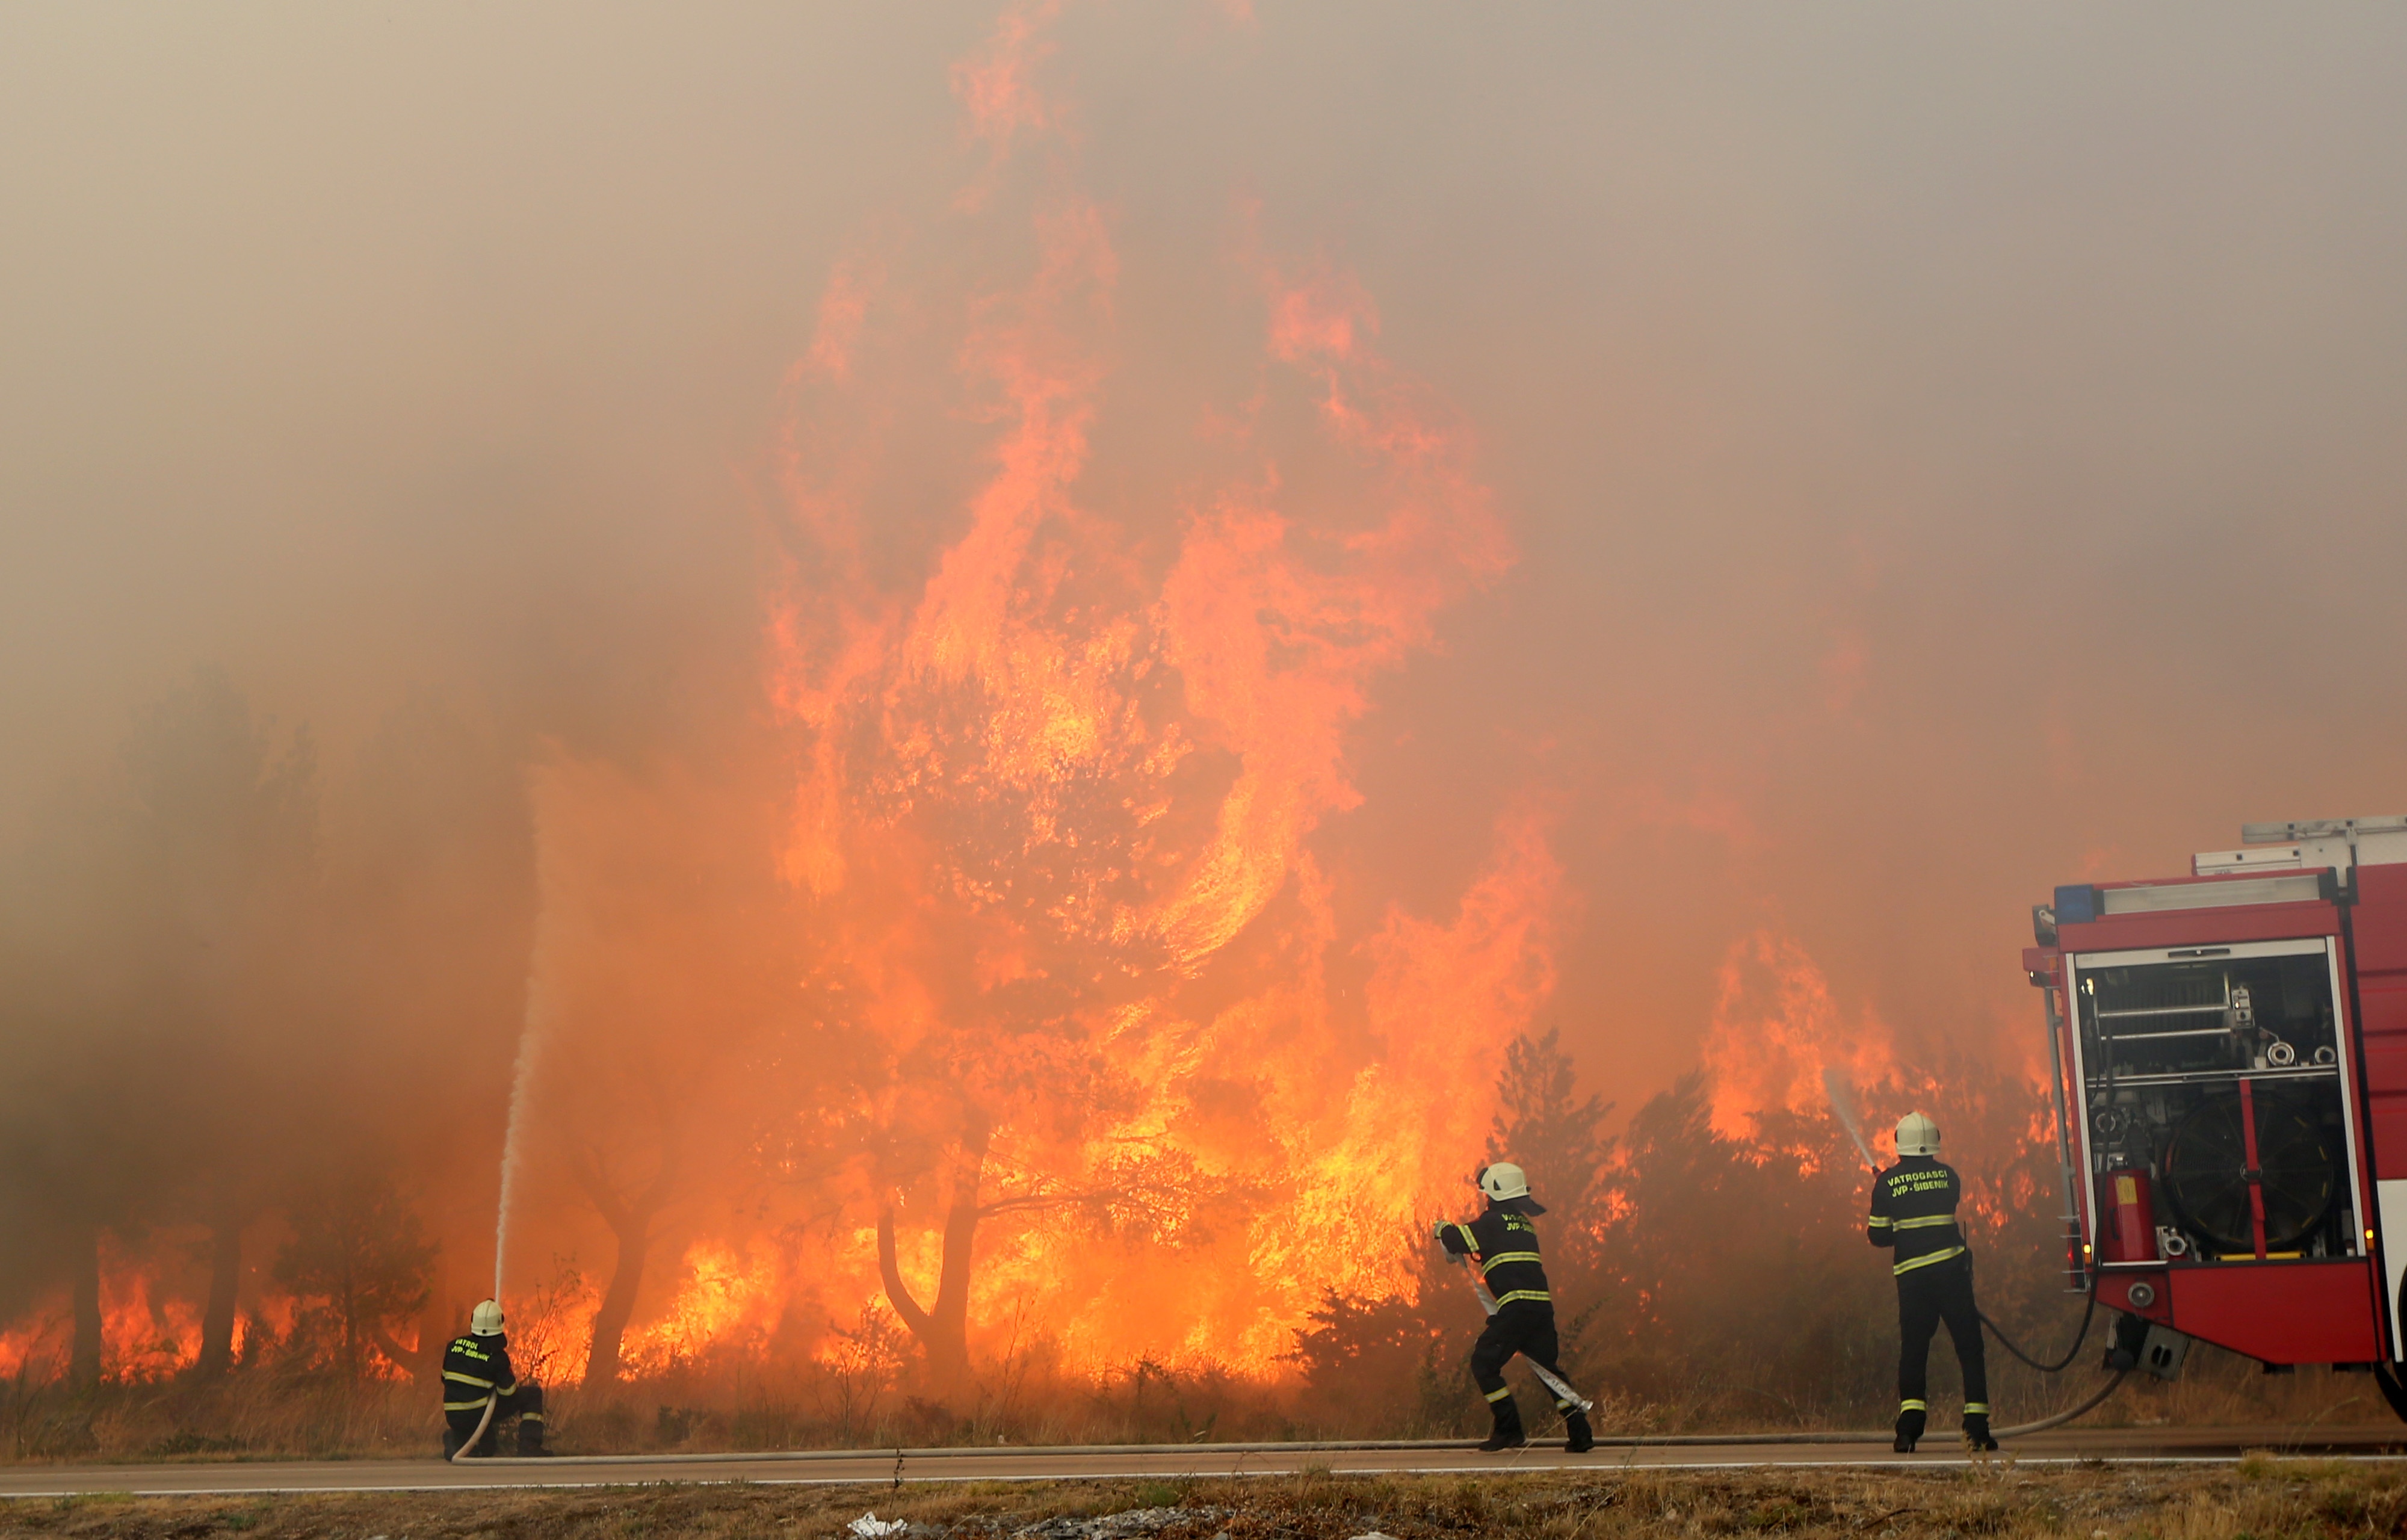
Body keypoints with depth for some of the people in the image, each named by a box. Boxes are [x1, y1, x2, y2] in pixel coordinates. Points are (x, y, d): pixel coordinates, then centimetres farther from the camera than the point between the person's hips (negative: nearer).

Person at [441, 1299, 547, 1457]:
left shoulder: (453, 1346, 4)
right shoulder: (497, 1356, -10)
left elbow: (445, 1379, 15)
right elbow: (509, 1392, -6)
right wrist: (516, 1381, 17)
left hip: (453, 1418, 6)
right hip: (479, 1414, -6)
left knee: (487, 1448, 33)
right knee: (533, 1393, 7)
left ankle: (455, 1440, 4)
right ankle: (529, 1446, -2)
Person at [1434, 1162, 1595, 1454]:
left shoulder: (1494, 1221, 0)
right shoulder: (1525, 1223, 23)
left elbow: (1456, 1241, -2)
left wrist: (1444, 1229, 20)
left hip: (1516, 1306, -8)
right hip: (1542, 1306, 8)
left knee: (1484, 1364, 1)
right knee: (1549, 1369, 17)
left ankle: (1509, 1429, -6)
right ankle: (1580, 1434, 11)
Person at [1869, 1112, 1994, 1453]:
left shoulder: (1887, 1183, 2)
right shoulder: (1948, 1174, 7)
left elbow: (1879, 1236, 5)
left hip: (1911, 1275, 0)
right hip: (1952, 1269, 0)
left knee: (1913, 1348, 4)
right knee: (1969, 1347, 6)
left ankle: (1909, 1425, -9)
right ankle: (1977, 1427, 2)